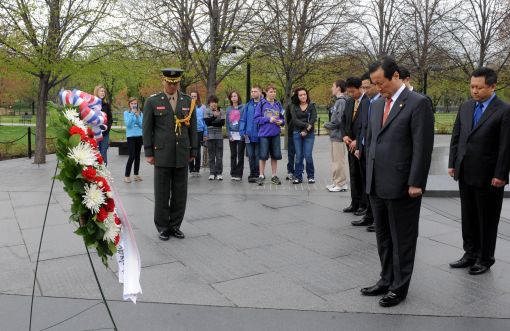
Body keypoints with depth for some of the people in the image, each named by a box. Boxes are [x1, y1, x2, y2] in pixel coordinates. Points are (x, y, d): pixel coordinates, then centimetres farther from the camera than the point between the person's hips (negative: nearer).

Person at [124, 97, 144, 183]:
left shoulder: (140, 113, 8)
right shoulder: (126, 113, 1)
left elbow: (142, 125, 1)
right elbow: (127, 124, -12)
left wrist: (137, 116, -10)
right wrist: (132, 113, -14)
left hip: (139, 136, 4)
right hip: (131, 136, -3)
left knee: (137, 156, 8)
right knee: (132, 156, -10)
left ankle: (136, 174, 17)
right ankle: (126, 175, -3)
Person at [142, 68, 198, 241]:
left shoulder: (188, 101, 7)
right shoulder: (152, 101, 1)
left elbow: (193, 128, 9)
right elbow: (147, 129, 1)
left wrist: (193, 152, 6)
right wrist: (148, 153, -3)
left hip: (182, 155, 2)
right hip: (162, 155, -2)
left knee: (180, 193, 6)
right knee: (162, 194, 3)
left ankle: (175, 225, 19)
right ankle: (162, 227, 15)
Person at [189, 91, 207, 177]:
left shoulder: (202, 107, 2)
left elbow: (205, 121, 3)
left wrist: (205, 134, -2)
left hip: (199, 131, 0)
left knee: (198, 151, 7)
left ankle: (197, 170, 18)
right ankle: (191, 170, 13)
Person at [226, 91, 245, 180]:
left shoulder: (243, 108, -1)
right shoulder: (228, 109, 10)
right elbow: (227, 122, 9)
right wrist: (229, 134, -1)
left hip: (240, 134, -4)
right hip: (232, 135, 4)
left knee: (240, 155, 0)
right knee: (233, 155, 8)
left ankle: (239, 174, 5)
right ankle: (233, 173, 14)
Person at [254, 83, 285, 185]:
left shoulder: (278, 105, 8)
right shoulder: (261, 104, -2)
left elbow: (282, 118, 14)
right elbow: (256, 118, -7)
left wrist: (281, 122, -8)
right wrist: (269, 119, -16)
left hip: (275, 134, 4)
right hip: (264, 133, -3)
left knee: (275, 155, 8)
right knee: (263, 155, 0)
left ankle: (274, 176, 20)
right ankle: (261, 176, 12)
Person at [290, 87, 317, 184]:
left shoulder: (312, 105, 5)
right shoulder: (294, 106, 7)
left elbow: (313, 119, -4)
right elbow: (294, 120, -5)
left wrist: (306, 130, -12)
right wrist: (306, 125, -15)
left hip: (309, 134, -1)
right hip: (297, 133, 1)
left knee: (308, 155, -7)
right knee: (299, 156, 1)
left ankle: (311, 176, 7)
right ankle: (298, 177, 9)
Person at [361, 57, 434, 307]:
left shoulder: (418, 103, -10)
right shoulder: (376, 105, 12)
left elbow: (422, 147, -14)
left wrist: (415, 183, -16)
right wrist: (369, 176, 14)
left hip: (402, 187, -7)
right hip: (377, 185, 7)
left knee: (402, 239, 7)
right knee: (383, 237, 16)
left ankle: (399, 287, 20)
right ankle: (386, 280, 30)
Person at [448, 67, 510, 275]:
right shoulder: (465, 107, 7)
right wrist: (452, 163, 7)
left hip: (488, 177, -5)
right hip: (465, 174, 6)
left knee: (487, 219, 8)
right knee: (468, 217, 14)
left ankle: (485, 259, 22)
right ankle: (470, 254, 28)